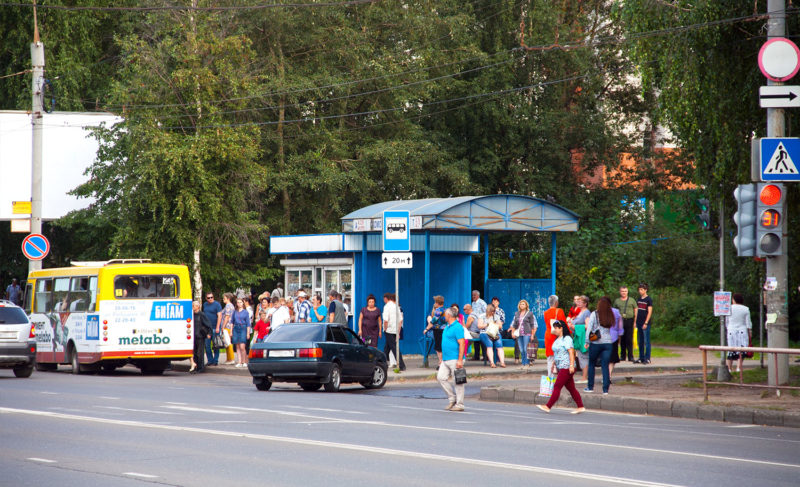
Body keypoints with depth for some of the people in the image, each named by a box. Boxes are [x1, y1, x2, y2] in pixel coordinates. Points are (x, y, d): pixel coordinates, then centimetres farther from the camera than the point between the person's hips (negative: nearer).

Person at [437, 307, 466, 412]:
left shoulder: (457, 327, -13)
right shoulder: (448, 327, 17)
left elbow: (462, 344, -18)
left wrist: (460, 360, -22)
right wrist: (442, 358, 23)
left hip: (455, 359, -10)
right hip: (446, 360, 10)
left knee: (458, 382, -4)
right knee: (441, 377, 4)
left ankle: (459, 404, 1)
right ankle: (452, 398, 14)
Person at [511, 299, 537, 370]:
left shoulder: (530, 314, 3)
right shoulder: (516, 314, 16)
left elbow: (534, 325, 1)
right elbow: (513, 324, 21)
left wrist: (532, 335, -5)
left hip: (527, 334, -5)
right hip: (519, 334, 5)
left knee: (526, 349, -10)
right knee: (521, 350, 3)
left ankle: (527, 364, -6)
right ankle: (523, 364, 10)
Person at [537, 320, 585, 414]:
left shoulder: (567, 339, -12)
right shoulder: (557, 340, 17)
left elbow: (571, 352, -17)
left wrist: (571, 365, -22)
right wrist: (553, 365, 23)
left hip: (566, 367, -10)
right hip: (561, 368, 10)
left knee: (557, 387, -10)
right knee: (571, 388, 9)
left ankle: (548, 406, -11)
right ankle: (580, 407, 12)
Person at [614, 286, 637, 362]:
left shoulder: (631, 300, 9)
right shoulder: (617, 301, 13)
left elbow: (635, 311, 8)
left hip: (629, 320, -2)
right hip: (620, 321, 2)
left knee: (629, 339, -6)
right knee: (622, 339, 3)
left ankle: (630, 356, -4)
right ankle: (622, 356, 11)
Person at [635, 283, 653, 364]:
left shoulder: (648, 299, -6)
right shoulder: (639, 299, 14)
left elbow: (650, 312, -10)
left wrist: (646, 323, -16)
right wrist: (635, 322, 11)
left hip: (645, 324, -7)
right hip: (639, 323, 7)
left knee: (646, 341, -4)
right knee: (640, 341, 9)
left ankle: (647, 358, -1)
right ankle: (641, 358, 15)